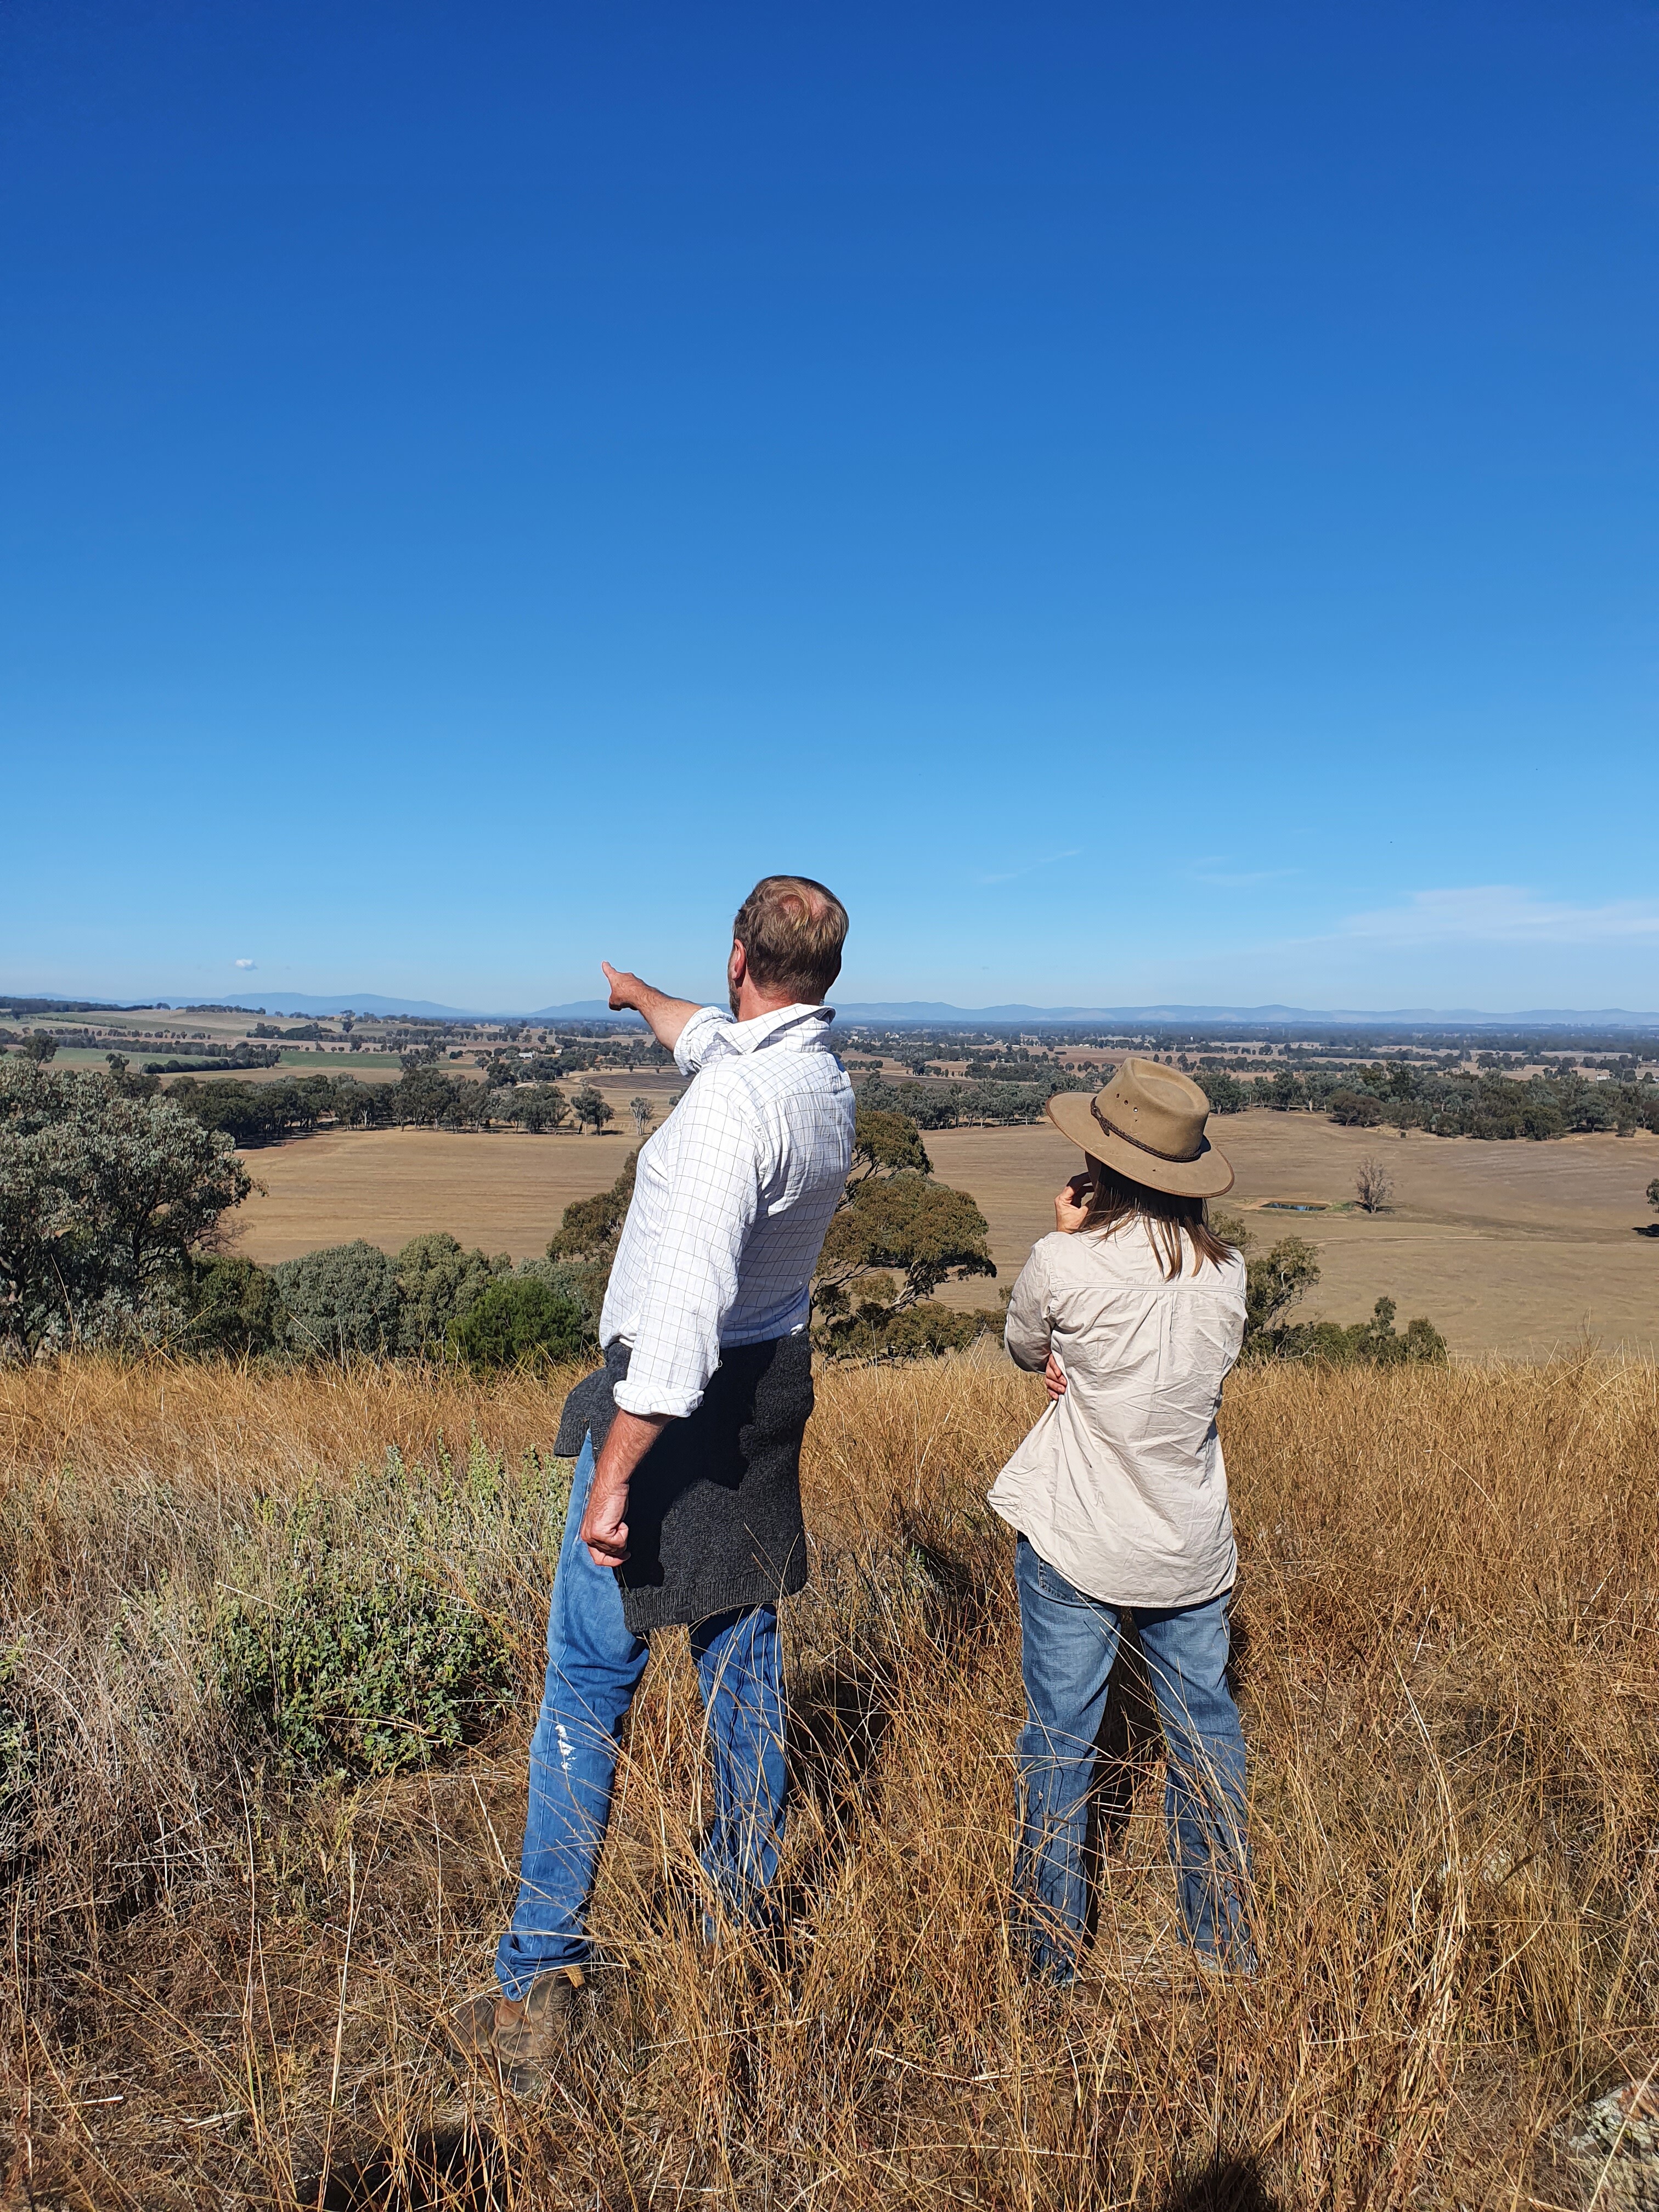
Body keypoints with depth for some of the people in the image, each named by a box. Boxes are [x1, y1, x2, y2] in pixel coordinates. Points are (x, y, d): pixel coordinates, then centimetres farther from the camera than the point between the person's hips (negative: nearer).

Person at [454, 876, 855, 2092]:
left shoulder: (737, 1099, -26)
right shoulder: (825, 1078, 1)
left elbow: (684, 1303, -32)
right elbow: (717, 1037, 25)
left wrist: (614, 1477, -28)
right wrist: (641, 995, 43)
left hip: (676, 1399, -8)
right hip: (774, 1381, 8)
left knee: (590, 1681, 5)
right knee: (744, 1660, 20)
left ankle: (541, 1981, 18)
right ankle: (742, 1911, 38)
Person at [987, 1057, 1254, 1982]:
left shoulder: (1066, 1265, -20)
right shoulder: (1226, 1272, -7)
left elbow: (1025, 1347, 1)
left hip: (1074, 1546, -4)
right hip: (1194, 1549, 4)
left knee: (1060, 1739, 12)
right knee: (1205, 1728, 22)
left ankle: (1053, 1956, 27)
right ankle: (1228, 1947, 38)